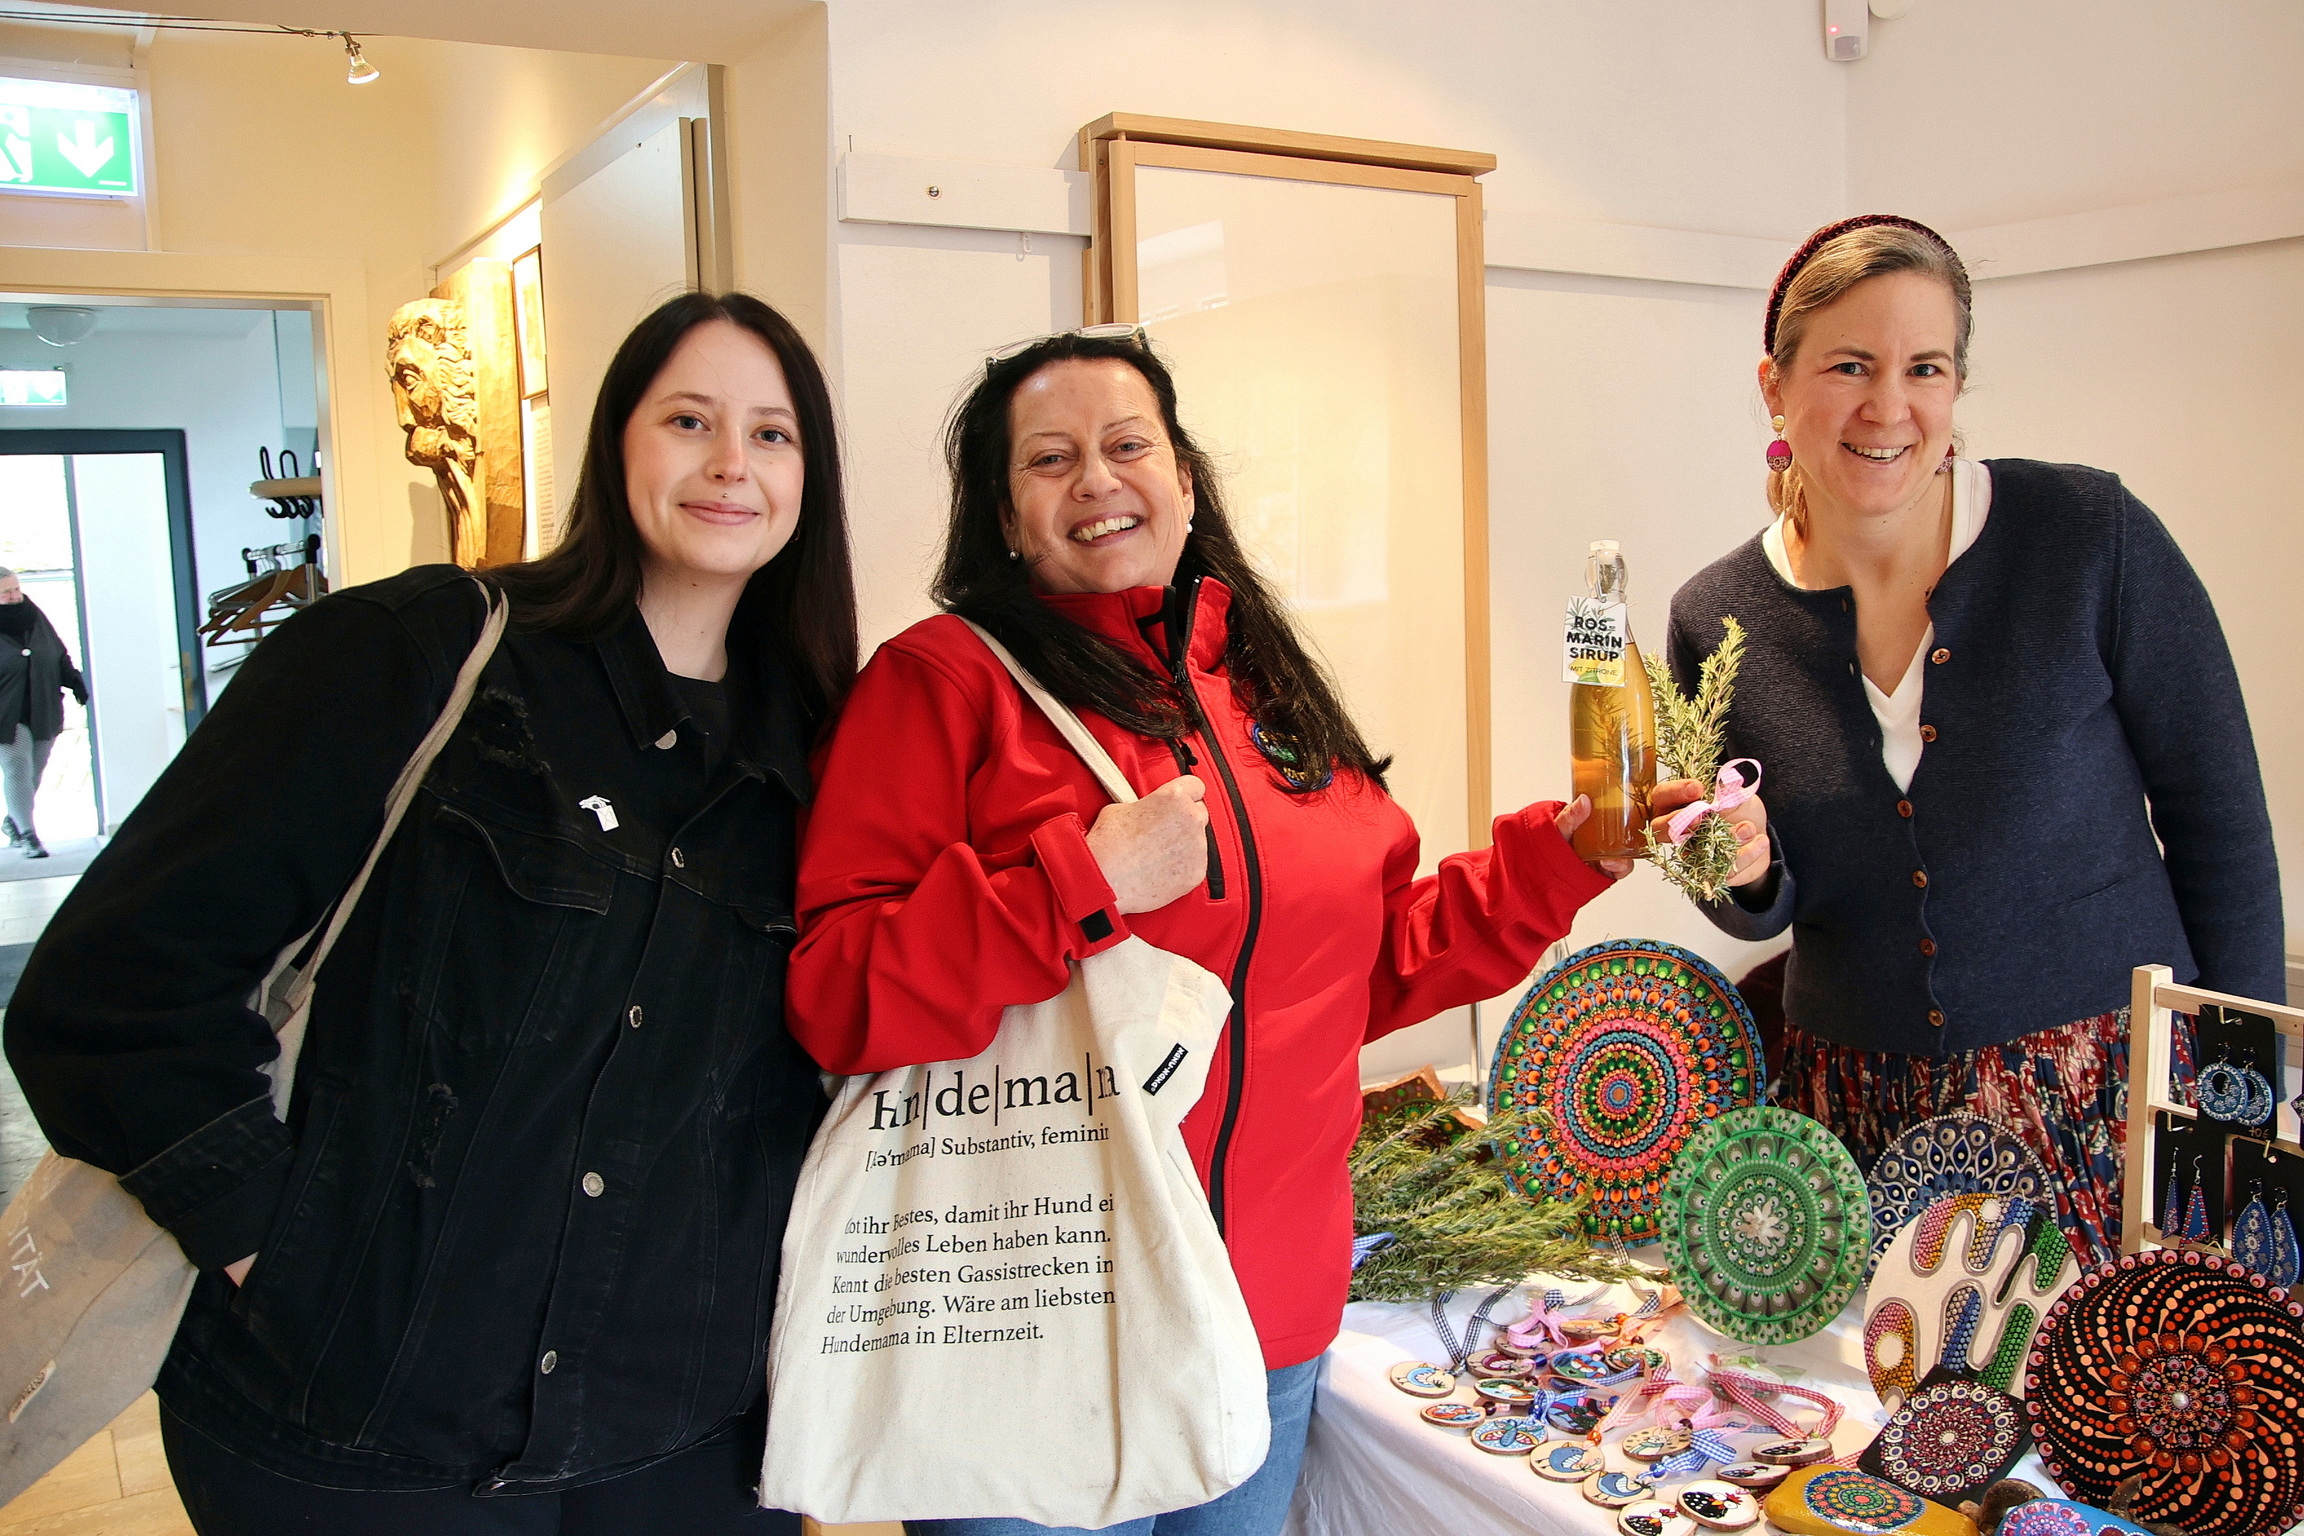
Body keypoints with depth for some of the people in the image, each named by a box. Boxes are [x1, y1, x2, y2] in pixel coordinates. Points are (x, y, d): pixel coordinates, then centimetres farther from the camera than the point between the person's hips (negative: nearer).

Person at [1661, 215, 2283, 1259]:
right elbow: (1766, 912, 6)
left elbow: (2221, 824, -3)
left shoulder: (2092, 539, -11)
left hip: (2114, 1093, -1)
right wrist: (1746, 874, -17)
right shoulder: (1716, 620, -4)